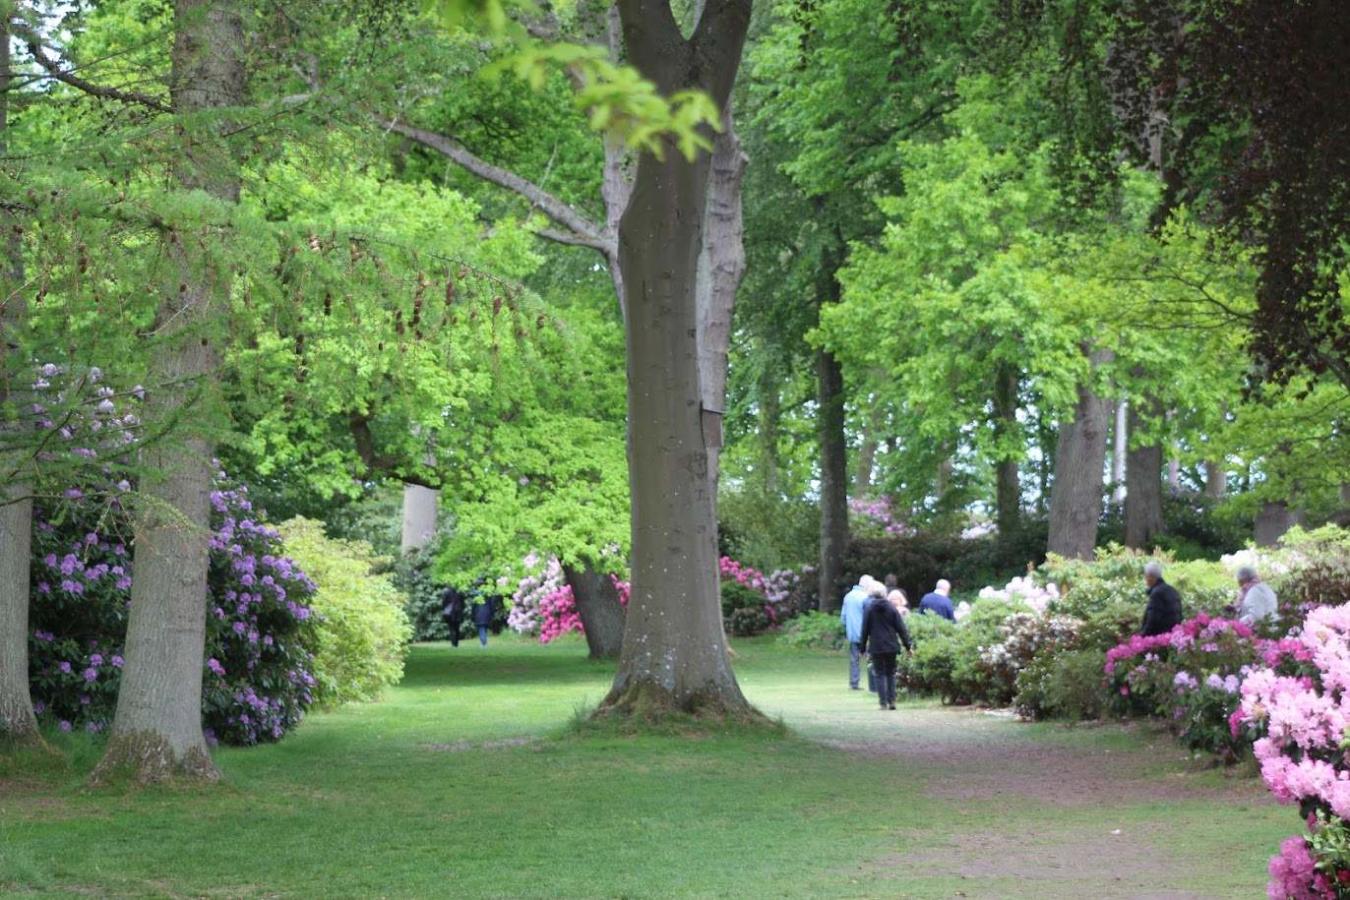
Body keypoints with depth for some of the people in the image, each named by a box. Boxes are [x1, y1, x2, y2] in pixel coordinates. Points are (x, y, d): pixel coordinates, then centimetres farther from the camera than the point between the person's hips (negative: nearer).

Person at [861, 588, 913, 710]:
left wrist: (863, 647, 10)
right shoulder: (893, 610, -3)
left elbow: (865, 630, 5)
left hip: (875, 647, 0)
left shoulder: (870, 609, 3)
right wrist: (907, 646, 3)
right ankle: (891, 701, 4)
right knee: (891, 673, 12)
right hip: (891, 646, 0)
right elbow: (901, 629, -3)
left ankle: (883, 703, -5)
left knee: (880, 674, 3)